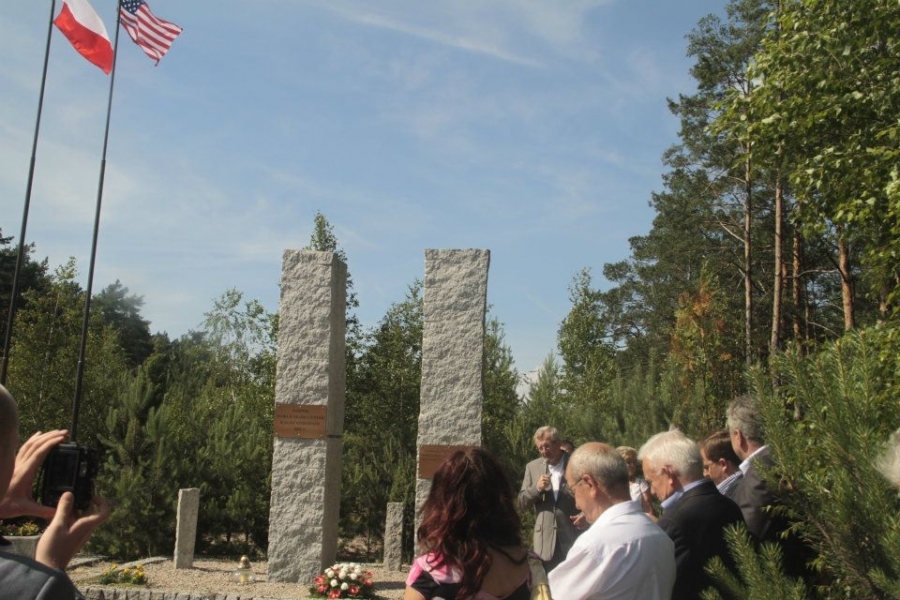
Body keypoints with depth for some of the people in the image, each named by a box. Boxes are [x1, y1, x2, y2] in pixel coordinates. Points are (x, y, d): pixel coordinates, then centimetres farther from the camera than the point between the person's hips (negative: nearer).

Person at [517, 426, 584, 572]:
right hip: (544, 542, 2)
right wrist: (537, 488, -14)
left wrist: (587, 514, -14)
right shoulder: (532, 467, 6)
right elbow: (522, 502, 5)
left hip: (573, 539, -2)